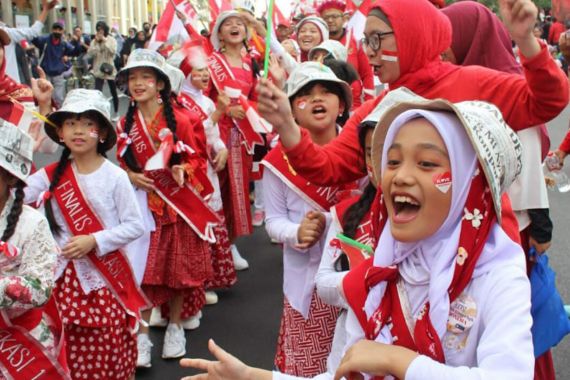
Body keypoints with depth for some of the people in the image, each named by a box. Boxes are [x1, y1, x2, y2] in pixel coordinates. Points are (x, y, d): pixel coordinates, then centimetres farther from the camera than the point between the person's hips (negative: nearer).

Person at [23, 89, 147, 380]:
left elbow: (135, 226, -8)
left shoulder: (115, 176, -9)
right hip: (66, 276, 3)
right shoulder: (51, 175, 1)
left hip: (106, 277, -3)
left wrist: (94, 241, -18)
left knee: (108, 350, 4)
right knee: (70, 353, 11)